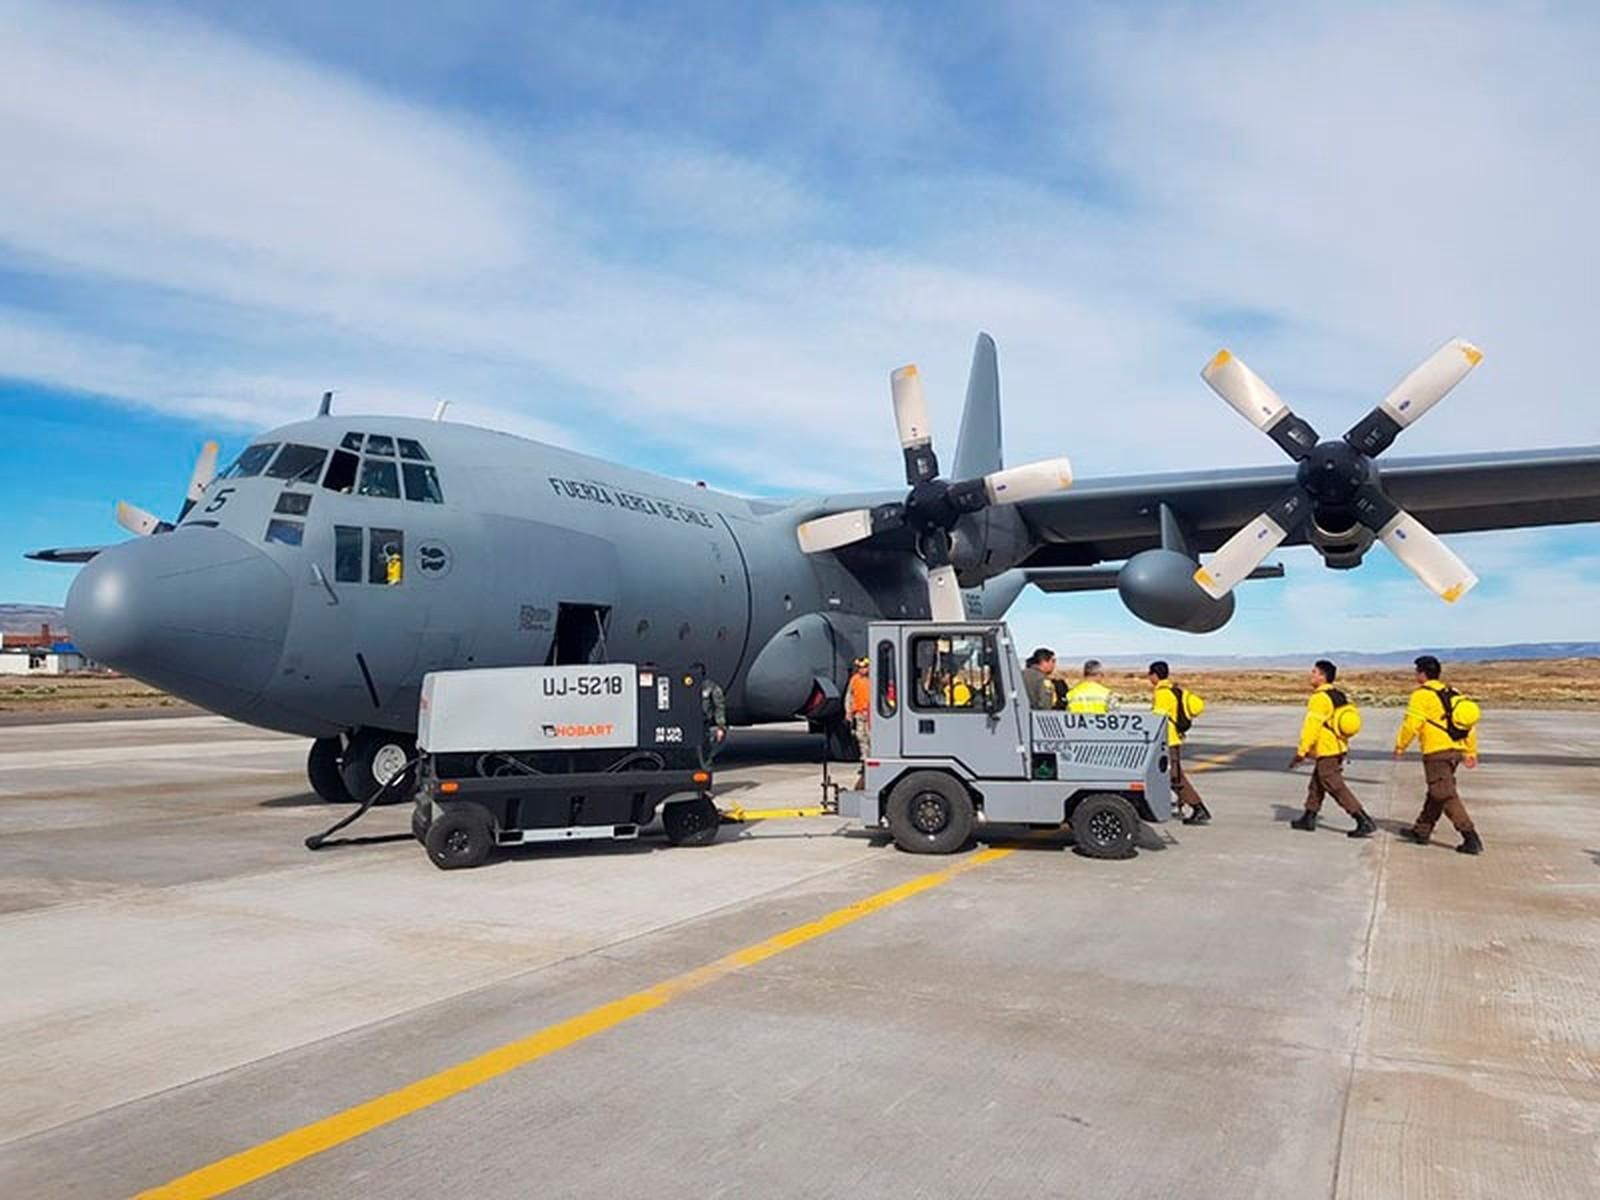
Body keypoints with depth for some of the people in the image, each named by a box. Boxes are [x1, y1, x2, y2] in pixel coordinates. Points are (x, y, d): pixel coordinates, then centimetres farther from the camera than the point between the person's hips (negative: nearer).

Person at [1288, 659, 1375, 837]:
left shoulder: (1319, 698, -18)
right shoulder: (1338, 696, 11)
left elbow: (1311, 727, -21)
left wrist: (1300, 752, -17)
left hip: (1326, 752, -10)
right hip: (1338, 747, 10)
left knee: (1336, 787, -6)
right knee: (1316, 784, 18)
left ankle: (1365, 822, -8)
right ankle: (1308, 819, 26)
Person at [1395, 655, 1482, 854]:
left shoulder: (1421, 695, -9)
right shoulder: (1452, 694, 14)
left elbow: (1411, 725, -14)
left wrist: (1400, 746, 0)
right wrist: (1471, 752, 19)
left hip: (1436, 752, -9)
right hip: (1455, 750, 9)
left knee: (1446, 796, -6)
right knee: (1435, 793, 18)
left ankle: (1471, 838, -12)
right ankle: (1421, 831, 29)